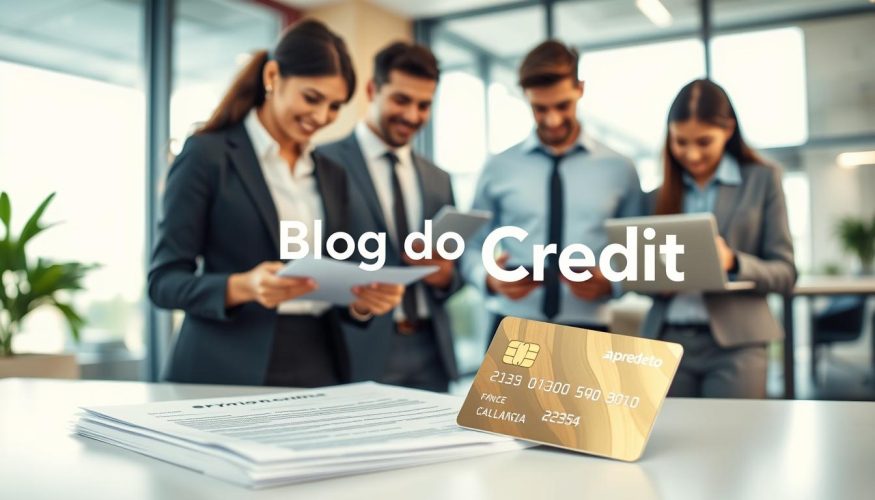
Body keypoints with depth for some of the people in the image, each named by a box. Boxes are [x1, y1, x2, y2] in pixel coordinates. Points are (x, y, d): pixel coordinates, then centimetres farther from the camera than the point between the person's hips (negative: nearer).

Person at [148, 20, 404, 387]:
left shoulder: (331, 176, 12)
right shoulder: (207, 155, -4)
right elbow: (164, 280, -7)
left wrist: (362, 302, -7)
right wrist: (242, 287, -23)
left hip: (319, 371, 5)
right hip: (229, 375, -5)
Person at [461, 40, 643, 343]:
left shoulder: (619, 170, 6)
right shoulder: (498, 168, 5)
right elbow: (472, 248, 7)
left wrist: (610, 282, -14)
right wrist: (490, 279, -14)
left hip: (587, 331, 0)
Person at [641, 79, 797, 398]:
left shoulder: (763, 180, 4)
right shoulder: (661, 192, 11)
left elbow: (785, 272, 1)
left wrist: (733, 262, -18)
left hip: (734, 344, -2)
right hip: (666, 343, 3)